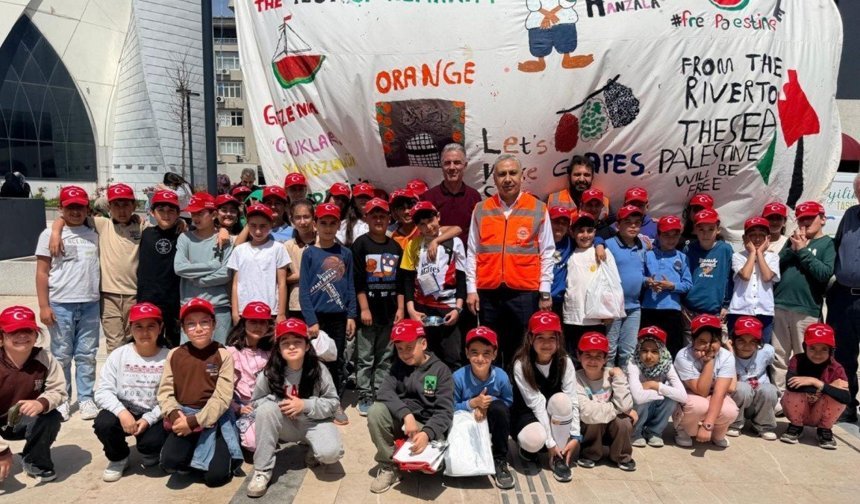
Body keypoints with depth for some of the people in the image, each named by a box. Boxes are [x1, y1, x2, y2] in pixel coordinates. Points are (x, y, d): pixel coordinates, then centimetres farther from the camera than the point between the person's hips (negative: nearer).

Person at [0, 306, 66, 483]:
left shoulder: (44, 359, -20)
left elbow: (58, 391, -15)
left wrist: (42, 403, -40)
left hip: (25, 421, 2)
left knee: (51, 417, -27)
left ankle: (36, 462, 0)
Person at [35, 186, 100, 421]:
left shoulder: (94, 234, 8)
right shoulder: (49, 234, 1)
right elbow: (42, 273, -1)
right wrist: (44, 306, -6)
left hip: (90, 304, 2)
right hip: (61, 304, -2)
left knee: (87, 355, 8)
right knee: (61, 355, 7)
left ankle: (86, 398, 17)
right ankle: (62, 399, 18)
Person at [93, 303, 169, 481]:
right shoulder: (119, 355, -4)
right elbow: (103, 391, -8)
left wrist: (148, 419, -23)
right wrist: (121, 412, -24)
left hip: (155, 416, -2)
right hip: (124, 412, 2)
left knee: (151, 442, -28)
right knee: (103, 423, -27)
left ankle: (150, 456, 15)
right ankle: (118, 459, 7)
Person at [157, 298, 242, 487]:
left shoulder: (223, 355, -8)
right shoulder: (175, 355, 2)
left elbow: (222, 398, -12)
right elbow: (165, 391, 1)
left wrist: (194, 421, -18)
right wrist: (176, 415, -17)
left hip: (214, 418, -2)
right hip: (184, 416, 3)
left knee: (216, 475, -13)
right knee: (170, 462, -21)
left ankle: (220, 453, 21)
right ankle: (194, 454, 13)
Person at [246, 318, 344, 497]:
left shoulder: (319, 370, -15)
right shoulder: (269, 373, -14)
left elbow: (333, 402, -9)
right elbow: (255, 403, -2)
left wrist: (304, 405, -24)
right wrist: (277, 402, -22)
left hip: (314, 422, -1)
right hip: (284, 426, 1)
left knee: (331, 452, -31)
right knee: (266, 408, -30)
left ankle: (313, 452, 10)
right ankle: (262, 471, -17)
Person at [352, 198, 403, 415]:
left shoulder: (395, 246, 10)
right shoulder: (361, 244, -2)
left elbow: (400, 280, 11)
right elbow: (358, 280, -7)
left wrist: (400, 308, 5)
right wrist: (364, 308, -12)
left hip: (390, 310, 4)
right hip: (368, 310, -4)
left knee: (385, 357, 9)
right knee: (365, 357, 2)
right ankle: (365, 397, 11)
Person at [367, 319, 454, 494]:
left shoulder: (440, 370, -9)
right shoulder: (398, 366, 2)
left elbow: (445, 411, -17)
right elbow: (384, 392, -16)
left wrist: (427, 433, -36)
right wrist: (406, 415, -34)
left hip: (428, 427, -2)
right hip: (400, 421, 2)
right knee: (376, 411, -26)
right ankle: (389, 466, -9)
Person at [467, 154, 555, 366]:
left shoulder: (538, 209, 2)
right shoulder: (481, 210, 7)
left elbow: (547, 253, 2)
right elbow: (472, 252, 8)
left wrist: (545, 292, -2)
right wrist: (471, 289, 2)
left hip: (525, 292, -2)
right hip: (488, 292, 2)